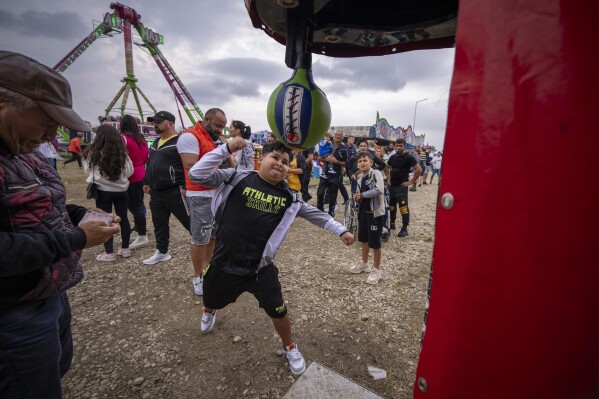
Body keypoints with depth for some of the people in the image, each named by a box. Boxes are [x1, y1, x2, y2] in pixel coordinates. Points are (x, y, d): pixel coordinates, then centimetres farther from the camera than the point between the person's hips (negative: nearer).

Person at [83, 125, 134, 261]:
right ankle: (125, 249, 22)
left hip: (103, 191, -3)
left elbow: (87, 170, 3)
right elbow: (129, 171, 3)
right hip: (121, 190, 3)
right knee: (123, 218, 12)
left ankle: (109, 253, 10)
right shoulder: (122, 152, -3)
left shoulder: (93, 153, -10)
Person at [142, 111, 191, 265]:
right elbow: (150, 164, 27)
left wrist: (185, 186, -22)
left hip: (174, 192, -9)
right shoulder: (156, 143, 18)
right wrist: (146, 182, 23)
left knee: (190, 222, -2)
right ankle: (162, 252, 31)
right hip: (156, 192, 9)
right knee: (159, 224, 17)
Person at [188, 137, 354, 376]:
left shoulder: (289, 197, -2)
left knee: (277, 311, 8)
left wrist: (341, 230, 3)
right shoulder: (237, 179, -9)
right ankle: (208, 312, 68)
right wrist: (226, 149, -21)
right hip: (225, 261, 1)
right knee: (212, 301, 27)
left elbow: (315, 214, 6)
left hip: (260, 268, 0)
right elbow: (196, 175, -15)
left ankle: (290, 347, 40)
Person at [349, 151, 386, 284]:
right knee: (363, 239, 18)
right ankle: (364, 264, 37)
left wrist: (362, 195, -17)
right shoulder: (360, 179, 10)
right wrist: (358, 197, -6)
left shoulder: (376, 174, -12)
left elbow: (379, 190, -27)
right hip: (363, 211, 8)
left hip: (375, 212, -7)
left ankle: (376, 270, 15)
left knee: (374, 242, -1)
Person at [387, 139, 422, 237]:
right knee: (391, 206, 16)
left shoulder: (409, 157, -11)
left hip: (401, 186, -7)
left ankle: (404, 228, 0)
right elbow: (387, 168, 25)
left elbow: (419, 170, -14)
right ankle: (392, 223, 32)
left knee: (403, 207, -8)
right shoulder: (393, 157, 7)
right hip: (392, 185, 7)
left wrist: (411, 182, -13)